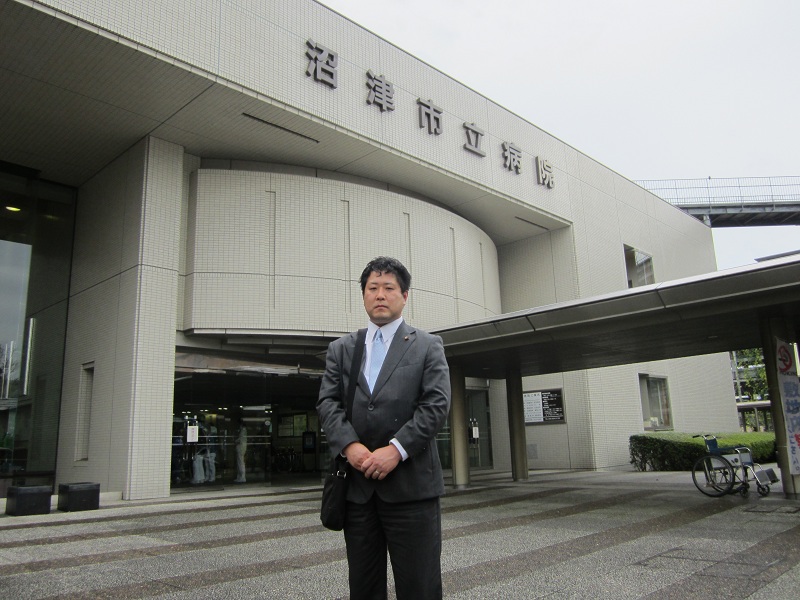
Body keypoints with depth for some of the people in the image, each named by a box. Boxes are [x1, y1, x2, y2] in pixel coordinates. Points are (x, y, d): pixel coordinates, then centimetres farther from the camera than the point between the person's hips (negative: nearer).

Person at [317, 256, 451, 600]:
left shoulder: (428, 346, 6)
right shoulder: (340, 349, 14)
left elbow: (436, 404, -5)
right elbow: (328, 402, 4)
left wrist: (396, 450, -15)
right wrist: (349, 444, -13)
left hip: (411, 484, -2)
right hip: (356, 484, 3)